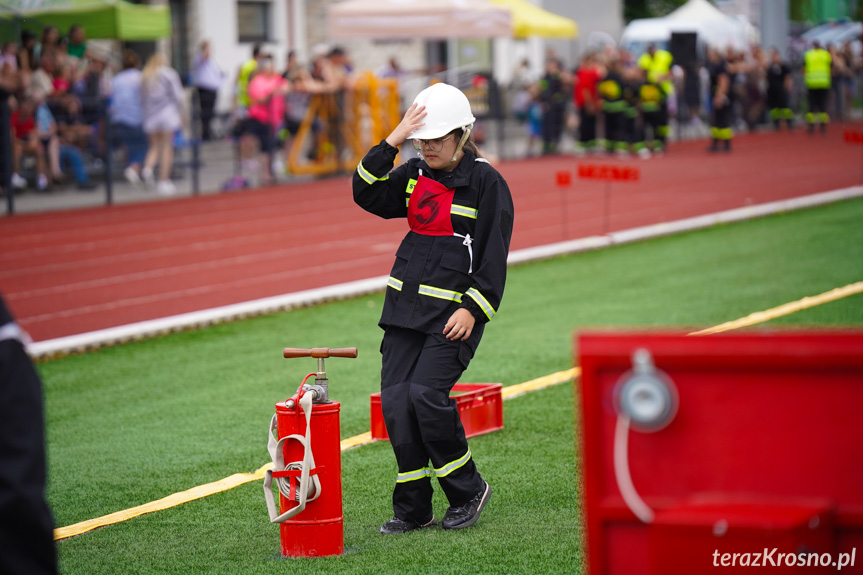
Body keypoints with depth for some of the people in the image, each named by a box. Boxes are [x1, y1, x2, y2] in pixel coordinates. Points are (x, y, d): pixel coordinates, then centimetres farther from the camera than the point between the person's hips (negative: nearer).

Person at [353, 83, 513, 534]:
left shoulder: (486, 181, -6)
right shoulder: (414, 175, 11)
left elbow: (494, 255, -8)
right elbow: (367, 194, 0)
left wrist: (472, 310, -15)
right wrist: (393, 140, -8)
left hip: (455, 310, -6)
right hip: (406, 304, 6)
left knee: (426, 393, -18)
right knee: (395, 399, -2)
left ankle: (467, 490, 2)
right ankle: (413, 508, 7)